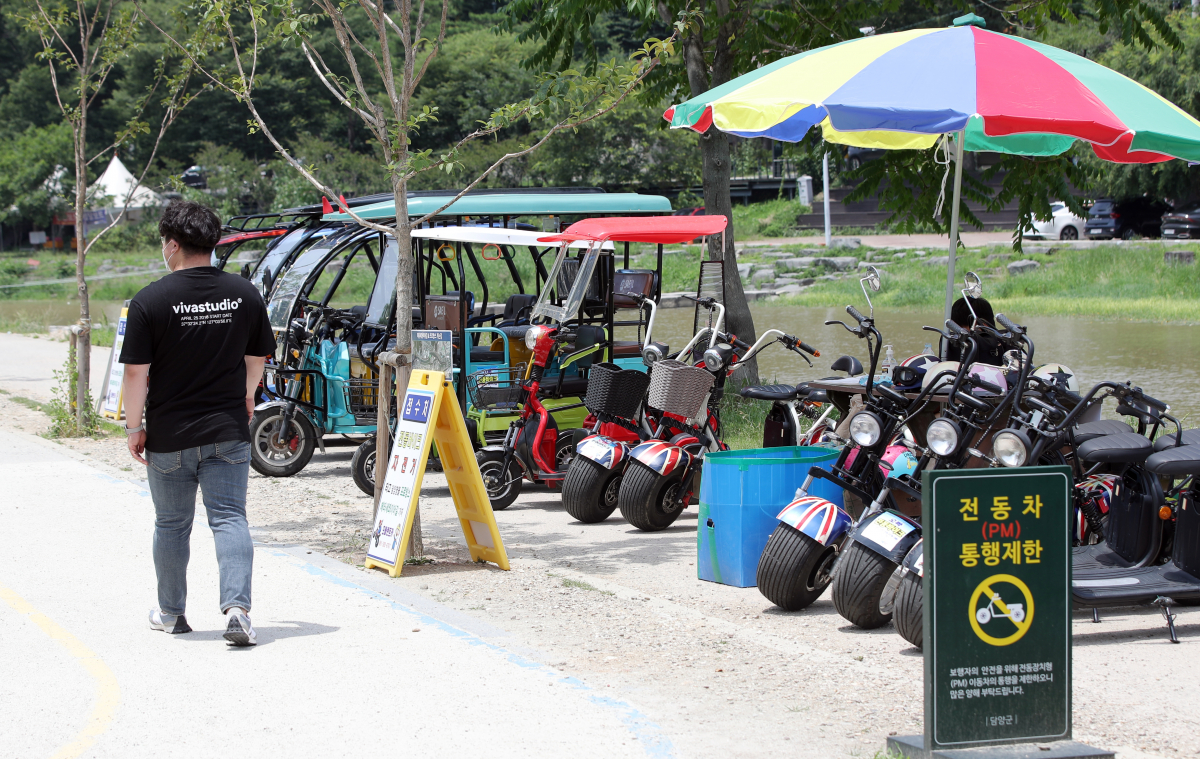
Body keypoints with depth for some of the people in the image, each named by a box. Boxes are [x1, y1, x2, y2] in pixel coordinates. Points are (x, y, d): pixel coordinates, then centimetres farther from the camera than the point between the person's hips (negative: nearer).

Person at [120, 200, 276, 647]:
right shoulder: (245, 295, -1)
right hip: (228, 433, 2)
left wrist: (134, 427, 0)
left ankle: (171, 613, 27)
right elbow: (257, 359, 11)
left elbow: (136, 372, -11)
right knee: (229, 518, 2)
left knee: (172, 525, 14)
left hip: (169, 437, -1)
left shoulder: (151, 301, -12)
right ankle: (237, 607, -16)